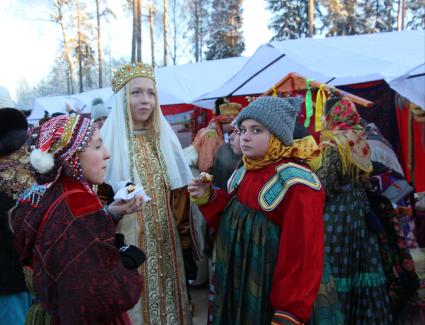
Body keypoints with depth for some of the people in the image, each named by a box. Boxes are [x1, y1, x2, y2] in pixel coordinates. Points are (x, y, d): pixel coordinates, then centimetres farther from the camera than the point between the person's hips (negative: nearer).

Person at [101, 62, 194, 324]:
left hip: (165, 238, 5)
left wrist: (184, 233, 11)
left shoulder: (164, 137, 7)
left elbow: (178, 192, 11)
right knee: (135, 295, 5)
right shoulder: (110, 139, -9)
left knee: (168, 291, 13)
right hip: (128, 237, -4)